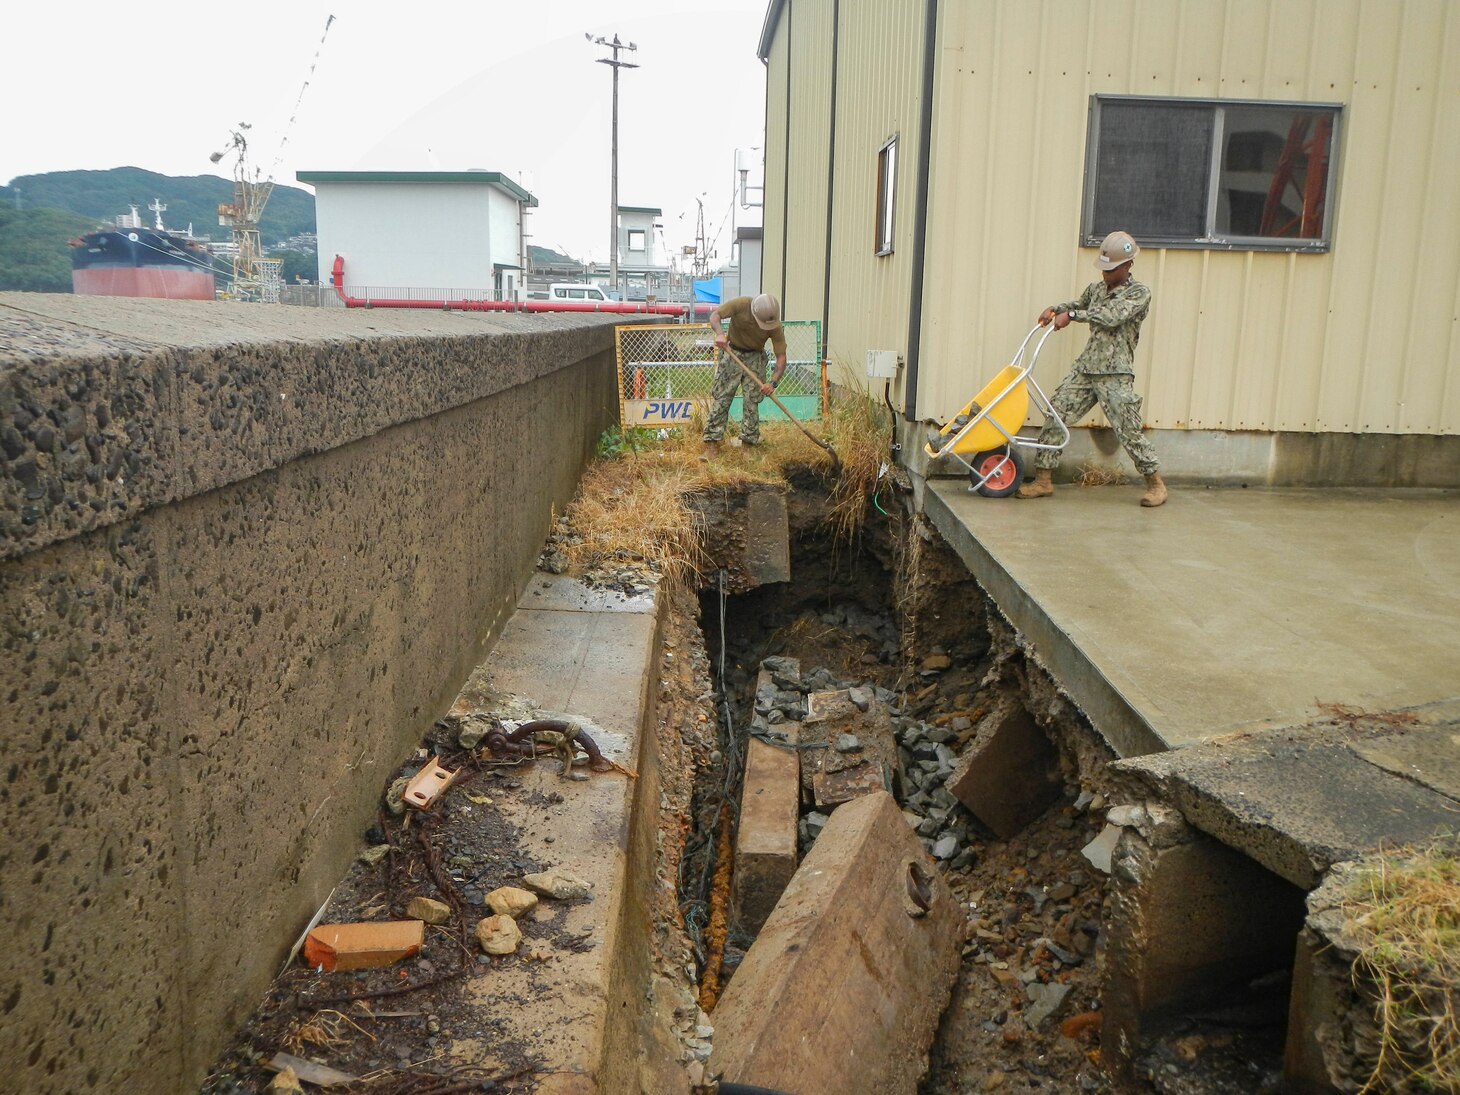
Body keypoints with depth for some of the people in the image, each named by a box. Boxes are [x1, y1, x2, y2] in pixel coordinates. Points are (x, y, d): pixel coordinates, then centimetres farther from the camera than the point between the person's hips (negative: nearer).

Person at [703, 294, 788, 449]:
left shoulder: (775, 327, -21)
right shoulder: (741, 304, -24)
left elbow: (781, 356, -19)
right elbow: (714, 315, -19)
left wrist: (773, 382, -32)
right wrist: (719, 333, -40)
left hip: (755, 357, 0)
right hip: (732, 351, 0)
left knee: (752, 400, -4)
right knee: (720, 397, -3)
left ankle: (748, 441, 5)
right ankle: (711, 443, -2)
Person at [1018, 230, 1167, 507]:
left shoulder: (1139, 293, -5)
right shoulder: (1096, 288, 14)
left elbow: (1113, 316, -21)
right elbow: (1079, 304, 34)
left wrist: (1072, 315, -19)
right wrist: (1055, 309, 13)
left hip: (1116, 374, -6)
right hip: (1085, 369, 6)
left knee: (1127, 430, -5)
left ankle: (1156, 484, 13)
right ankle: (1043, 481, 3)